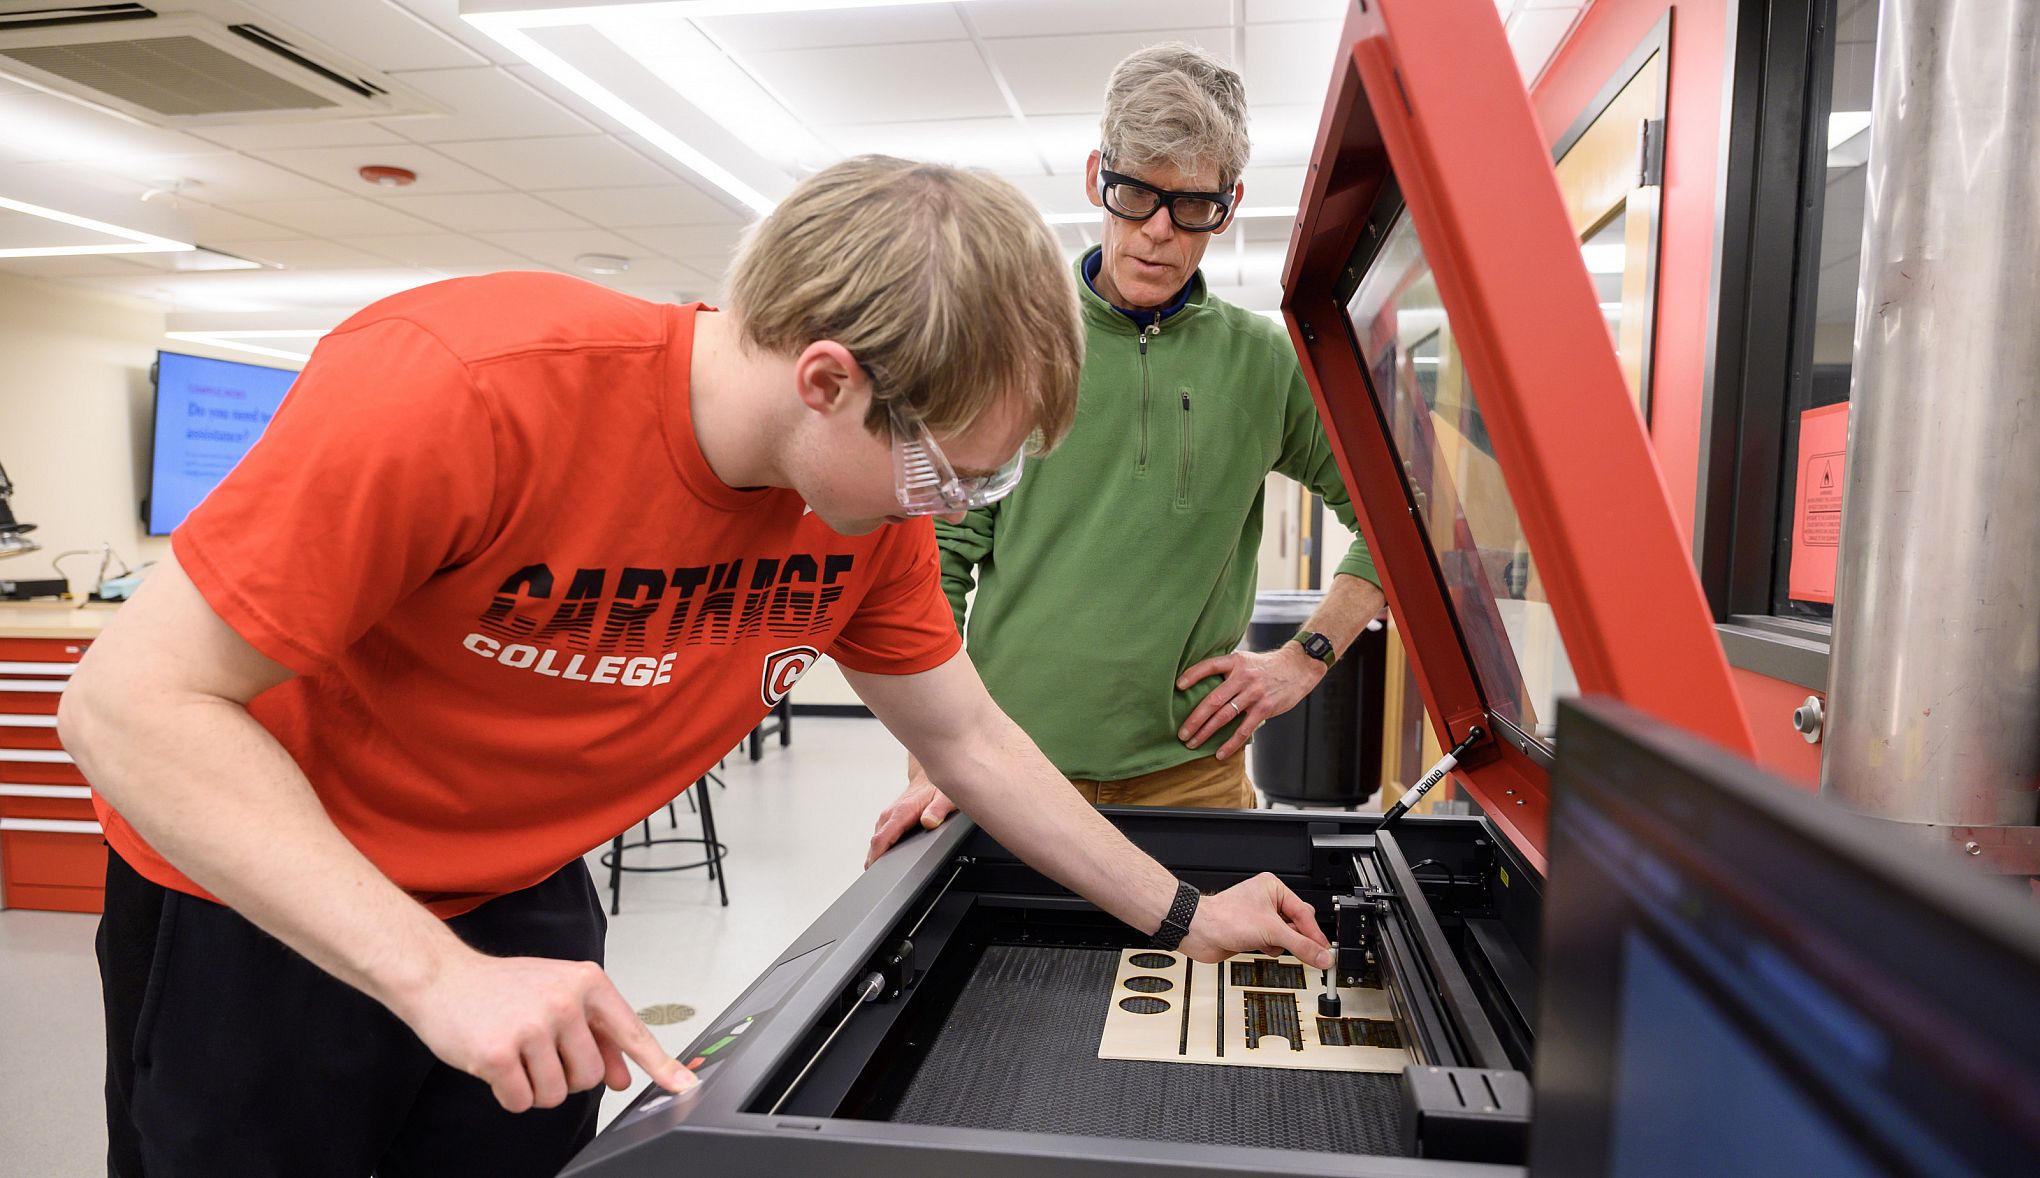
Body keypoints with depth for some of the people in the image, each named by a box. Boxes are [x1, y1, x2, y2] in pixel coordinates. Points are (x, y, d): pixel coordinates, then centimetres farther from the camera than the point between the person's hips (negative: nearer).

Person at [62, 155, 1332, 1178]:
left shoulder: (877, 505, -15)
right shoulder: (464, 387, -33)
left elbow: (968, 737, -1)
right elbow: (131, 700, -27)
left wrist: (1183, 915, 3)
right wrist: (438, 977, -36)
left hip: (526, 904, 4)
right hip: (254, 904, -3)